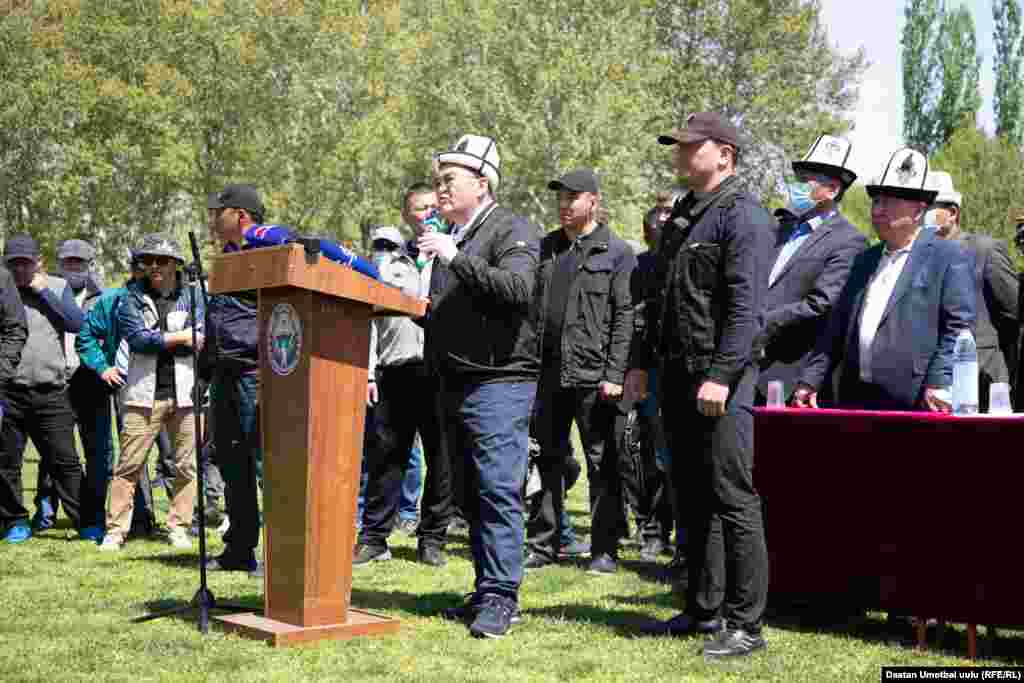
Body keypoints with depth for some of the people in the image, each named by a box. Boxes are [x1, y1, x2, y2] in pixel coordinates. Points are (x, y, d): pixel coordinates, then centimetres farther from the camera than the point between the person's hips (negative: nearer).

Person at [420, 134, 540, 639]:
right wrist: (422, 310, 13)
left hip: (499, 380, -9)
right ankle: (486, 591, 19)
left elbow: (517, 288, -24)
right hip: (455, 383, 9)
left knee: (498, 491, -9)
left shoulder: (512, 231, -5)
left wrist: (457, 258, -25)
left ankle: (500, 597, -3)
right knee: (471, 495, 11)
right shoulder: (450, 238, 21)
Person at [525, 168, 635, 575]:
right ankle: (543, 544, 20)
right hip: (549, 373, 5)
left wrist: (615, 374, -14)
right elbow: (531, 309, 16)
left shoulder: (617, 253, -1)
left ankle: (605, 549, 12)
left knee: (602, 464, 3)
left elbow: (625, 317, -7)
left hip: (595, 376, -5)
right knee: (548, 459, 10)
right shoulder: (545, 249, 15)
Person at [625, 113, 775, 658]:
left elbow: (744, 305, -18)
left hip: (721, 375, -9)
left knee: (732, 498, -6)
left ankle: (745, 624, 1)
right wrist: (642, 362, 19)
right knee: (692, 498, 13)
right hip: (677, 376, 9)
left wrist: (721, 375, -24)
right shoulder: (680, 216, 20)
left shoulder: (743, 215, -8)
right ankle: (703, 610, 23)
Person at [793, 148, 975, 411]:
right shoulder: (865, 260, 21)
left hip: (913, 405, -6)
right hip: (855, 402, 6)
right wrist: (809, 381, 12)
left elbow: (959, 327, -7)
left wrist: (940, 383, -18)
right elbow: (837, 328, 20)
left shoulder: (950, 258, 1)